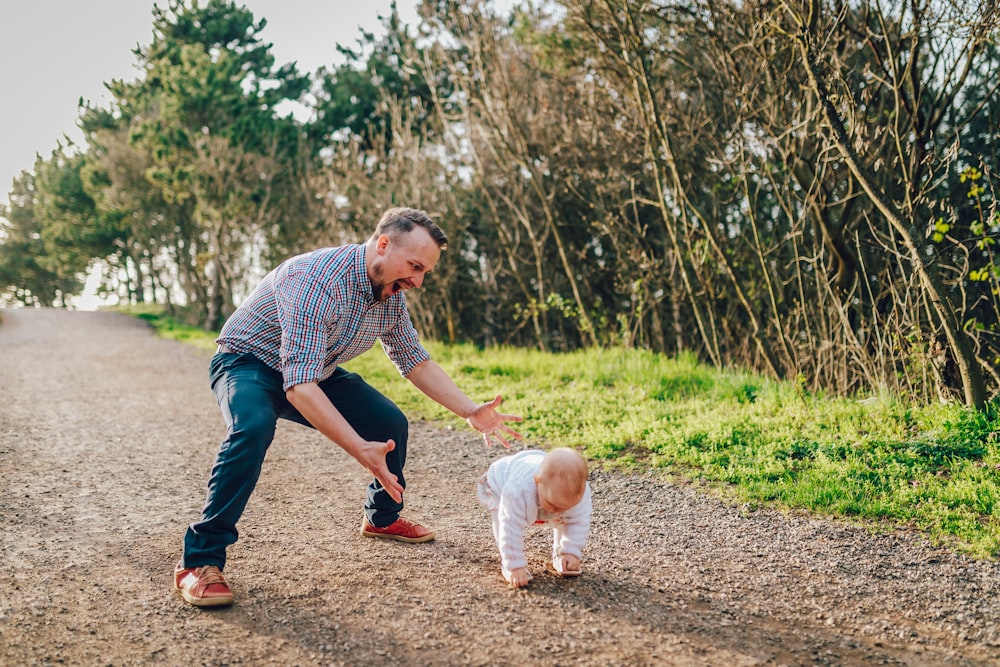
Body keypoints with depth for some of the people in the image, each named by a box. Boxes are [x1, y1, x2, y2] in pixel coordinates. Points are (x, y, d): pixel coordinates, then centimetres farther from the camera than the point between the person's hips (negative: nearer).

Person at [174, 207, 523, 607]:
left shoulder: (392, 293, -9)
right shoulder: (317, 282, -36)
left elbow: (415, 361, 4)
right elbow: (299, 387, -42)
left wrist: (471, 412, -7)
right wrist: (360, 450, -49)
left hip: (317, 371, 8)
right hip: (249, 362, -7)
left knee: (390, 423, 0)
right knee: (254, 428, -37)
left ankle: (382, 517, 27)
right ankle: (200, 559, -27)